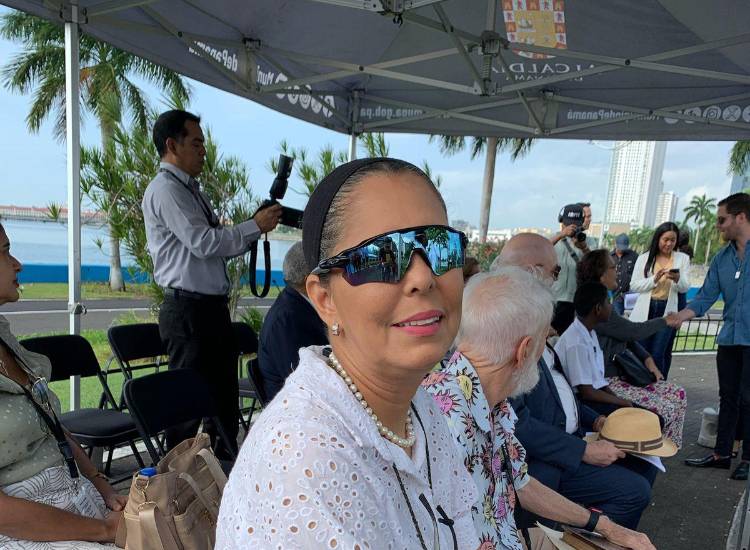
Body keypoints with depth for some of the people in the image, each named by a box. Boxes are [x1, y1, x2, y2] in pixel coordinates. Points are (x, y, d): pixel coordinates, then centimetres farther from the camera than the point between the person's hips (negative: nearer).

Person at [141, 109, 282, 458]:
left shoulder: (192, 190, 19)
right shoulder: (165, 190, -10)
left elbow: (220, 245, 20)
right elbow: (204, 243, -19)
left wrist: (252, 232, 6)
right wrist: (255, 226, -11)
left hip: (213, 308, 10)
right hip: (187, 310, -10)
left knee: (225, 399, 17)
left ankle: (222, 466, 30)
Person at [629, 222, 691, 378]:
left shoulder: (683, 258, 7)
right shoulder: (644, 258, 5)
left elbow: (685, 288, -1)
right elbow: (633, 286, -2)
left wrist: (677, 279, -22)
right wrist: (655, 279, -17)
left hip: (667, 312, 0)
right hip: (644, 312, 1)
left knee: (658, 355, -4)